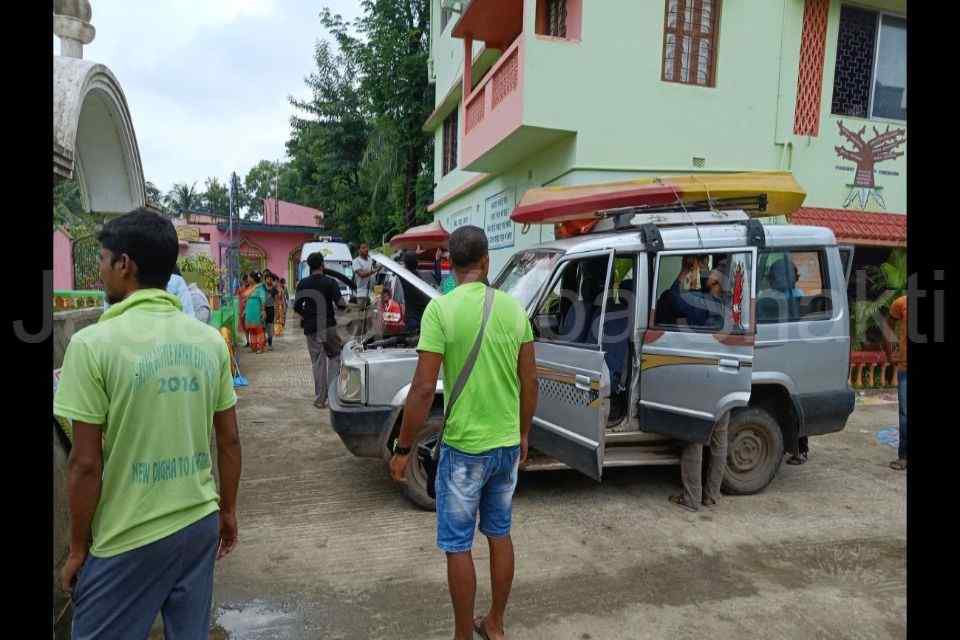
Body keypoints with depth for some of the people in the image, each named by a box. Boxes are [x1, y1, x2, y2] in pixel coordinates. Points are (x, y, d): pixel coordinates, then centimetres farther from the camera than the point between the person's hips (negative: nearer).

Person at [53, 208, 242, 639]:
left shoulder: (94, 343, -16)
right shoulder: (210, 340, -2)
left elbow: (86, 464, -13)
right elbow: (229, 441, 4)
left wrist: (77, 548, 0)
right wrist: (227, 511, 16)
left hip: (130, 539, -4)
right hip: (201, 523, 5)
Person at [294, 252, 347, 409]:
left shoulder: (302, 284, 4)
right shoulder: (330, 282, -5)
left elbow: (296, 307, 4)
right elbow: (339, 303, -13)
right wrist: (346, 304, 9)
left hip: (311, 329, 3)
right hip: (328, 326, -3)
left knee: (318, 363, 7)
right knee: (334, 357, 13)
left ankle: (320, 399, 9)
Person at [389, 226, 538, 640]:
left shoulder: (441, 308, -15)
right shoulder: (514, 307, -1)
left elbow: (423, 388, -18)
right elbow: (530, 381, 3)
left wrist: (403, 448, -7)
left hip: (464, 447, -5)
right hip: (507, 444, 5)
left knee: (458, 545, 10)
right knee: (499, 534, 21)